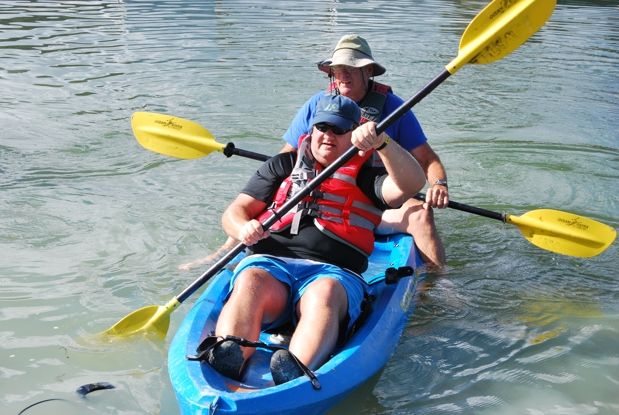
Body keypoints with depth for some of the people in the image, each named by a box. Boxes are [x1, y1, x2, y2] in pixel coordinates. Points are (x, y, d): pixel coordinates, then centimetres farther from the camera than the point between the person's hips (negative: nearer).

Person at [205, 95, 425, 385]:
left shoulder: (366, 178, 22)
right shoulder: (282, 165, 28)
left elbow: (412, 183, 1)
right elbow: (235, 212, 20)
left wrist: (381, 142, -15)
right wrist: (243, 228, -6)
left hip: (333, 272, -1)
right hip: (269, 263, 2)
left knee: (324, 293, -37)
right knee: (250, 283, -33)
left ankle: (294, 378, -60)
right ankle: (223, 370, -55)